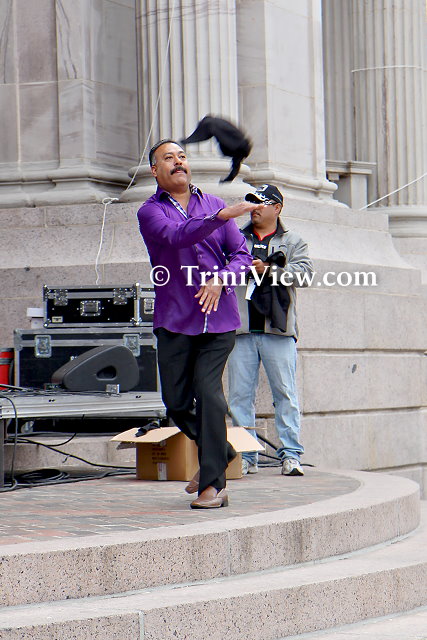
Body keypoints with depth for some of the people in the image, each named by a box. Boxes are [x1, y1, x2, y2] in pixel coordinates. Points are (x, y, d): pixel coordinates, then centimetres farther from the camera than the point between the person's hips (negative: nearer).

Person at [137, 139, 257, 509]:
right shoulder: (150, 212, 2)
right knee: (176, 401, 2)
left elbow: (242, 254, 9)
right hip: (174, 321, 0)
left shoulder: (215, 205, 12)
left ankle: (213, 485, -9)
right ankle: (219, 451, 29)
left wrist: (220, 280, -12)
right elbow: (176, 236, -20)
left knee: (208, 392, -13)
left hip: (219, 318, 0)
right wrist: (221, 216, -32)